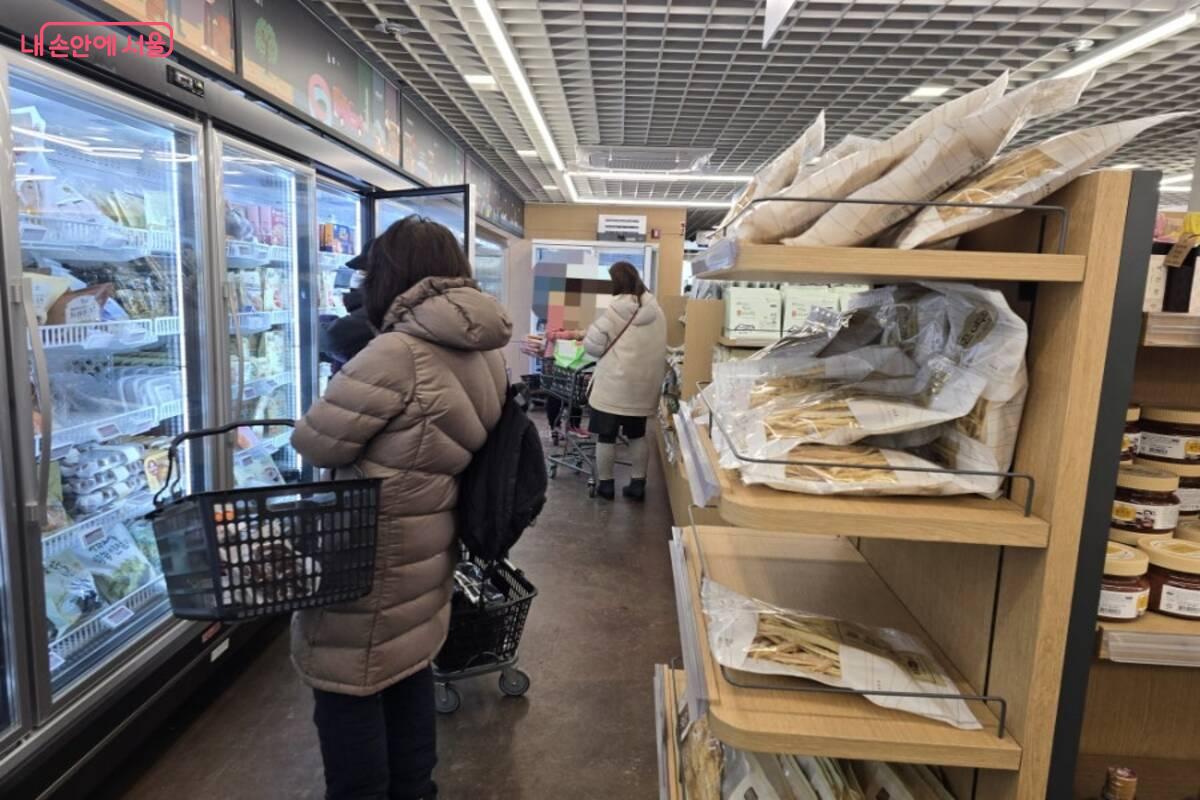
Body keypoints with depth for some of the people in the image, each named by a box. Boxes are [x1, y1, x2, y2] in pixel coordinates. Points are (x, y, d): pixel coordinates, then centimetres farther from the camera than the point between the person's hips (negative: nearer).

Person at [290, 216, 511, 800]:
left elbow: (314, 444, -15)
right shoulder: (485, 352, 1)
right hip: (424, 550, 8)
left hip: (370, 559, -8)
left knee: (347, 689, 11)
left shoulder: (397, 354, -25)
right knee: (409, 670, 23)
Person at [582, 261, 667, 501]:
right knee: (637, 435, 17)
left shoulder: (618, 308, -14)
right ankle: (638, 484, 20)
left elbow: (594, 344, -12)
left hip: (615, 384, -6)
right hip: (644, 384, 6)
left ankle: (605, 484, 17)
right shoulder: (655, 307, 4)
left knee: (606, 436, 8)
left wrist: (597, 344, 10)